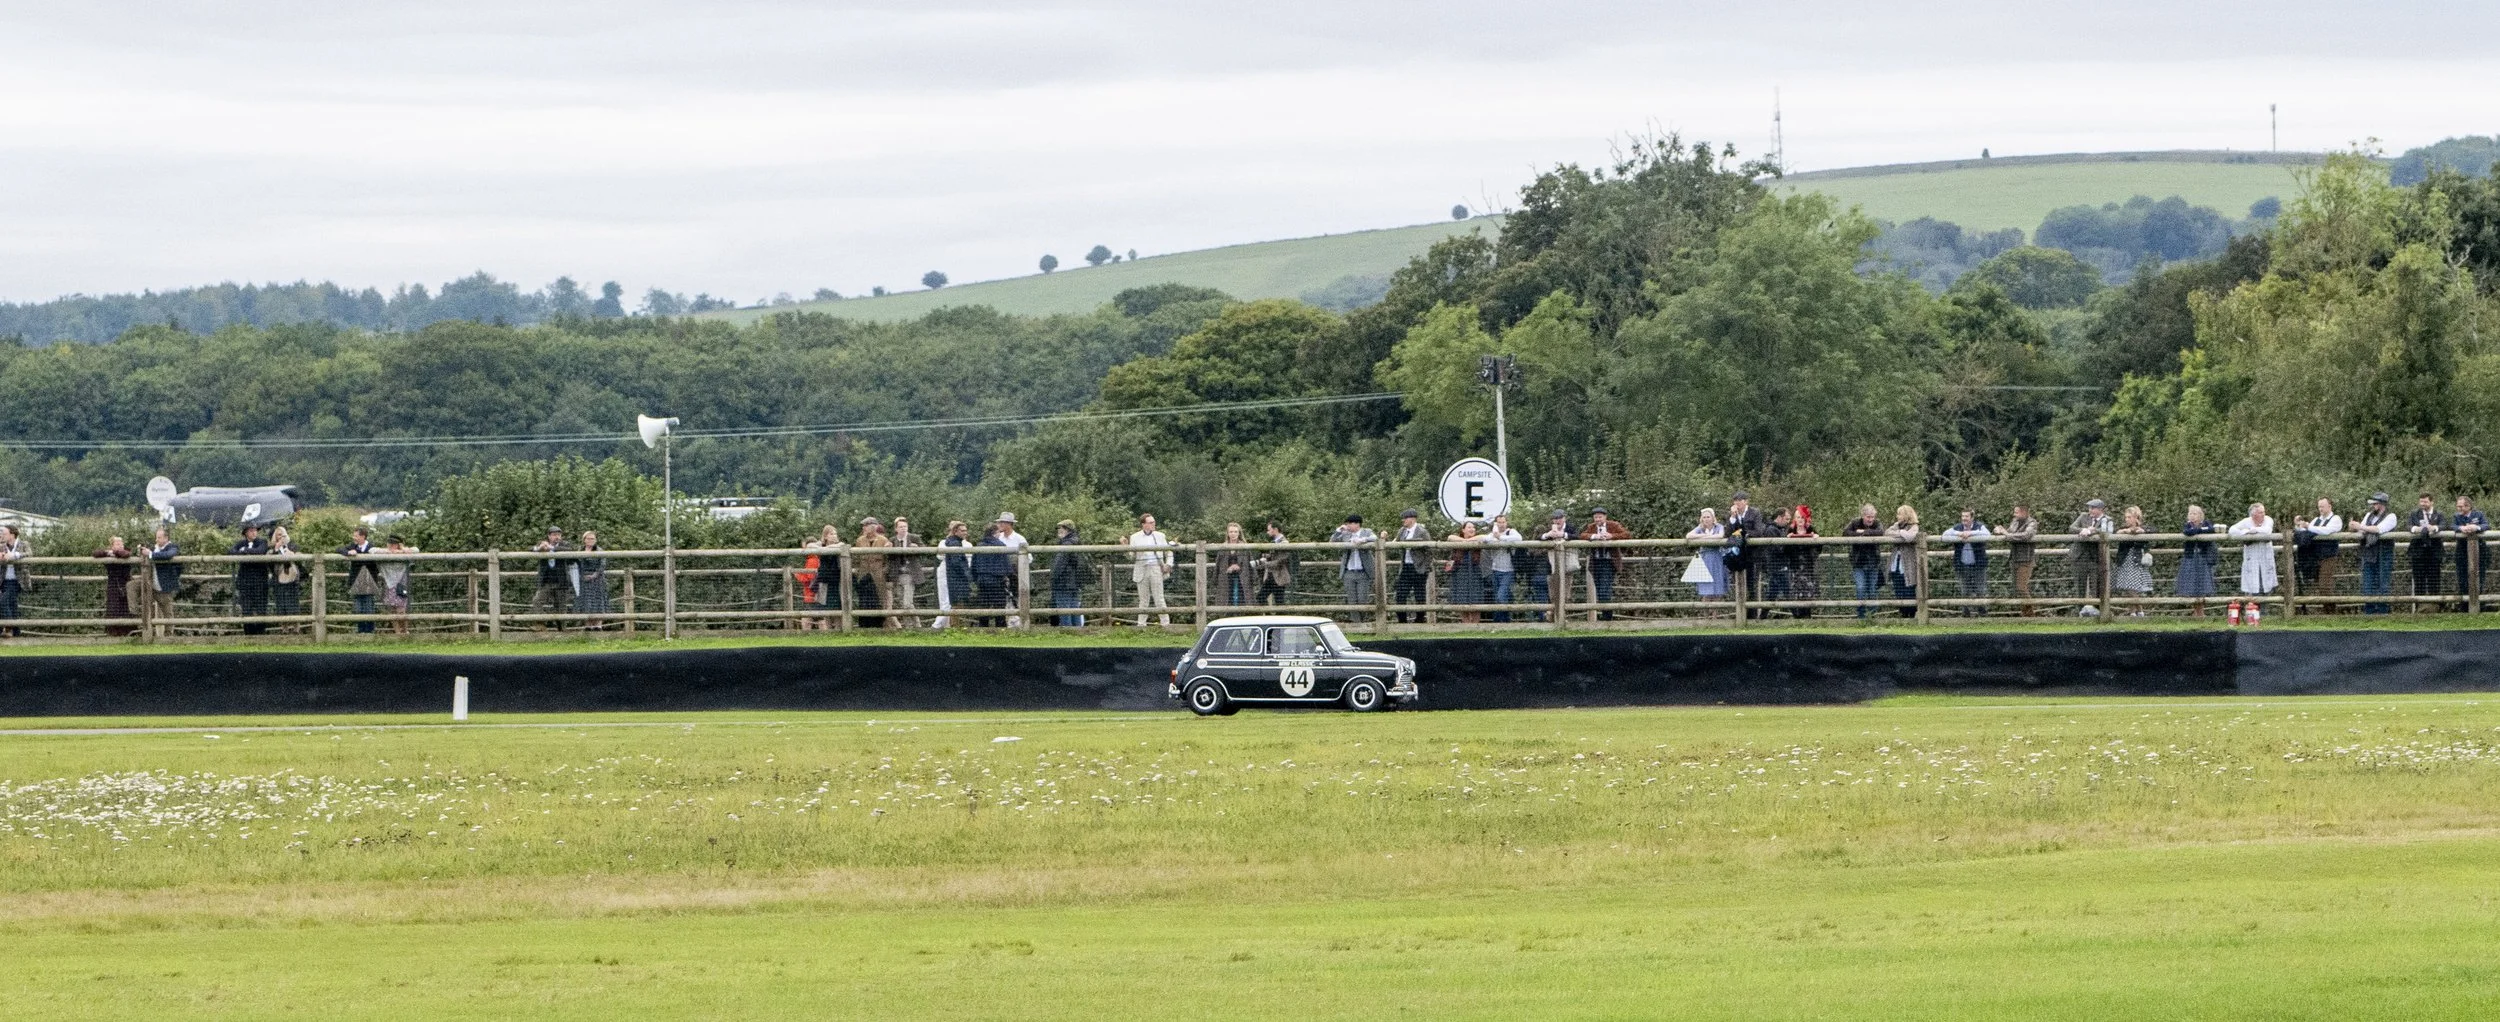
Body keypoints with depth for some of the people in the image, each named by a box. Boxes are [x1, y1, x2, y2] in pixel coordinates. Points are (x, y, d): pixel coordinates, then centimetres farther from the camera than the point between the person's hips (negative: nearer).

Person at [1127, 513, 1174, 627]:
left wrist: (1168, 564, 1)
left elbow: (1169, 552, 16)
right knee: (1143, 599, 4)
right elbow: (1131, 557, 4)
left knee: (1159, 598, -4)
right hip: (1141, 570, 0)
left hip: (1156, 570, 0)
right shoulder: (1135, 537, 6)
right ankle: (1141, 623, 9)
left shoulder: (1160, 536, 9)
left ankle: (1165, 623, -2)